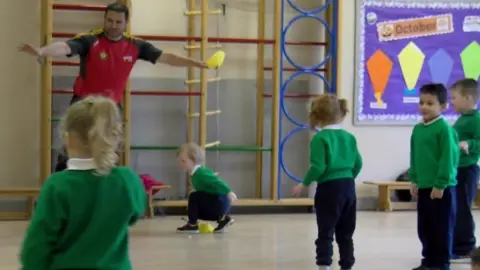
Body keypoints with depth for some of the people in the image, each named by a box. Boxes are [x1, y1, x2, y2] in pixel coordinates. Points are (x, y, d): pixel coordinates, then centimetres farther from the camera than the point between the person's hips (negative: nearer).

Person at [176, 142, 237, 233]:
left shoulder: (201, 173, -19)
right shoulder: (196, 173, 11)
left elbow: (217, 182, -29)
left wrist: (228, 192, -39)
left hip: (220, 202, -11)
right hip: (217, 203, 11)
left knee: (194, 196, -19)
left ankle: (192, 225, -8)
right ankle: (222, 218, 17)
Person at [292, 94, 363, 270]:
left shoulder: (320, 138, -11)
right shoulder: (349, 137, 10)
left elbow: (318, 167, -16)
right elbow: (358, 164, 13)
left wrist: (304, 184, -5)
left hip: (329, 188, -6)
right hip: (349, 187, 6)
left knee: (326, 232, 0)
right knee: (346, 233, 16)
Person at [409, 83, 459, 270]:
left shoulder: (444, 128, -14)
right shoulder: (417, 129, 9)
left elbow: (448, 159, -16)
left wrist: (440, 184, -17)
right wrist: (414, 180, 11)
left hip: (441, 187, -8)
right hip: (423, 187, 8)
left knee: (442, 227, 2)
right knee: (424, 227, 14)